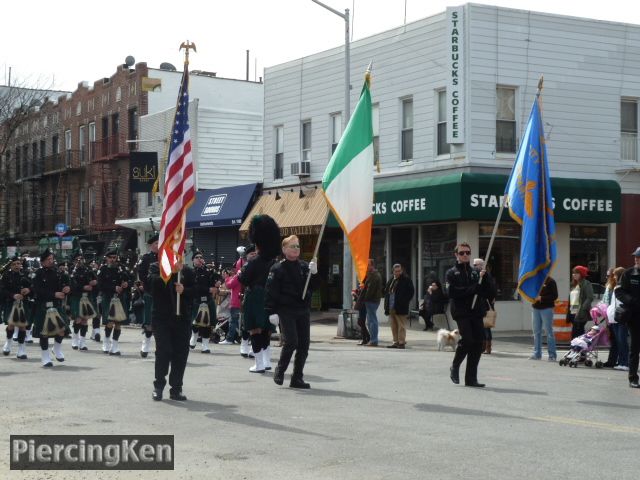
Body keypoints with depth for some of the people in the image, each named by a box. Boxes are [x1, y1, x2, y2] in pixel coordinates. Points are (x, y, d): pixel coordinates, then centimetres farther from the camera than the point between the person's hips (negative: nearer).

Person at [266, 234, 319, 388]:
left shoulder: (305, 266, 10)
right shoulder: (277, 269, -4)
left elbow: (312, 288, 9)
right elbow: (271, 292, -8)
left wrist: (314, 273, -8)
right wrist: (272, 312, -15)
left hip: (303, 311, 5)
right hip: (286, 311, -5)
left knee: (304, 345, 3)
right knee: (291, 342, -15)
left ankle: (297, 378, 12)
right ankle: (279, 371, 7)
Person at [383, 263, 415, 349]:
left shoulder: (406, 280, -4)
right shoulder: (391, 280, 17)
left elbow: (411, 292, -6)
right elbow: (386, 291, 23)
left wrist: (404, 302, -12)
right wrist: (386, 304, 11)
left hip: (400, 308, -7)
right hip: (391, 308, 7)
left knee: (401, 326, -6)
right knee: (394, 326, 9)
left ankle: (401, 342, -4)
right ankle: (396, 342, 14)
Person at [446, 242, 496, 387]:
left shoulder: (476, 272, 18)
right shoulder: (452, 273, 8)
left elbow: (490, 293, 12)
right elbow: (452, 292, -10)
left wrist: (485, 278, -4)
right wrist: (473, 289, -13)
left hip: (476, 311, 4)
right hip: (461, 312, -4)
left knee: (478, 343, -2)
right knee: (467, 339, -18)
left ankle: (471, 378, 5)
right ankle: (455, 367, 8)